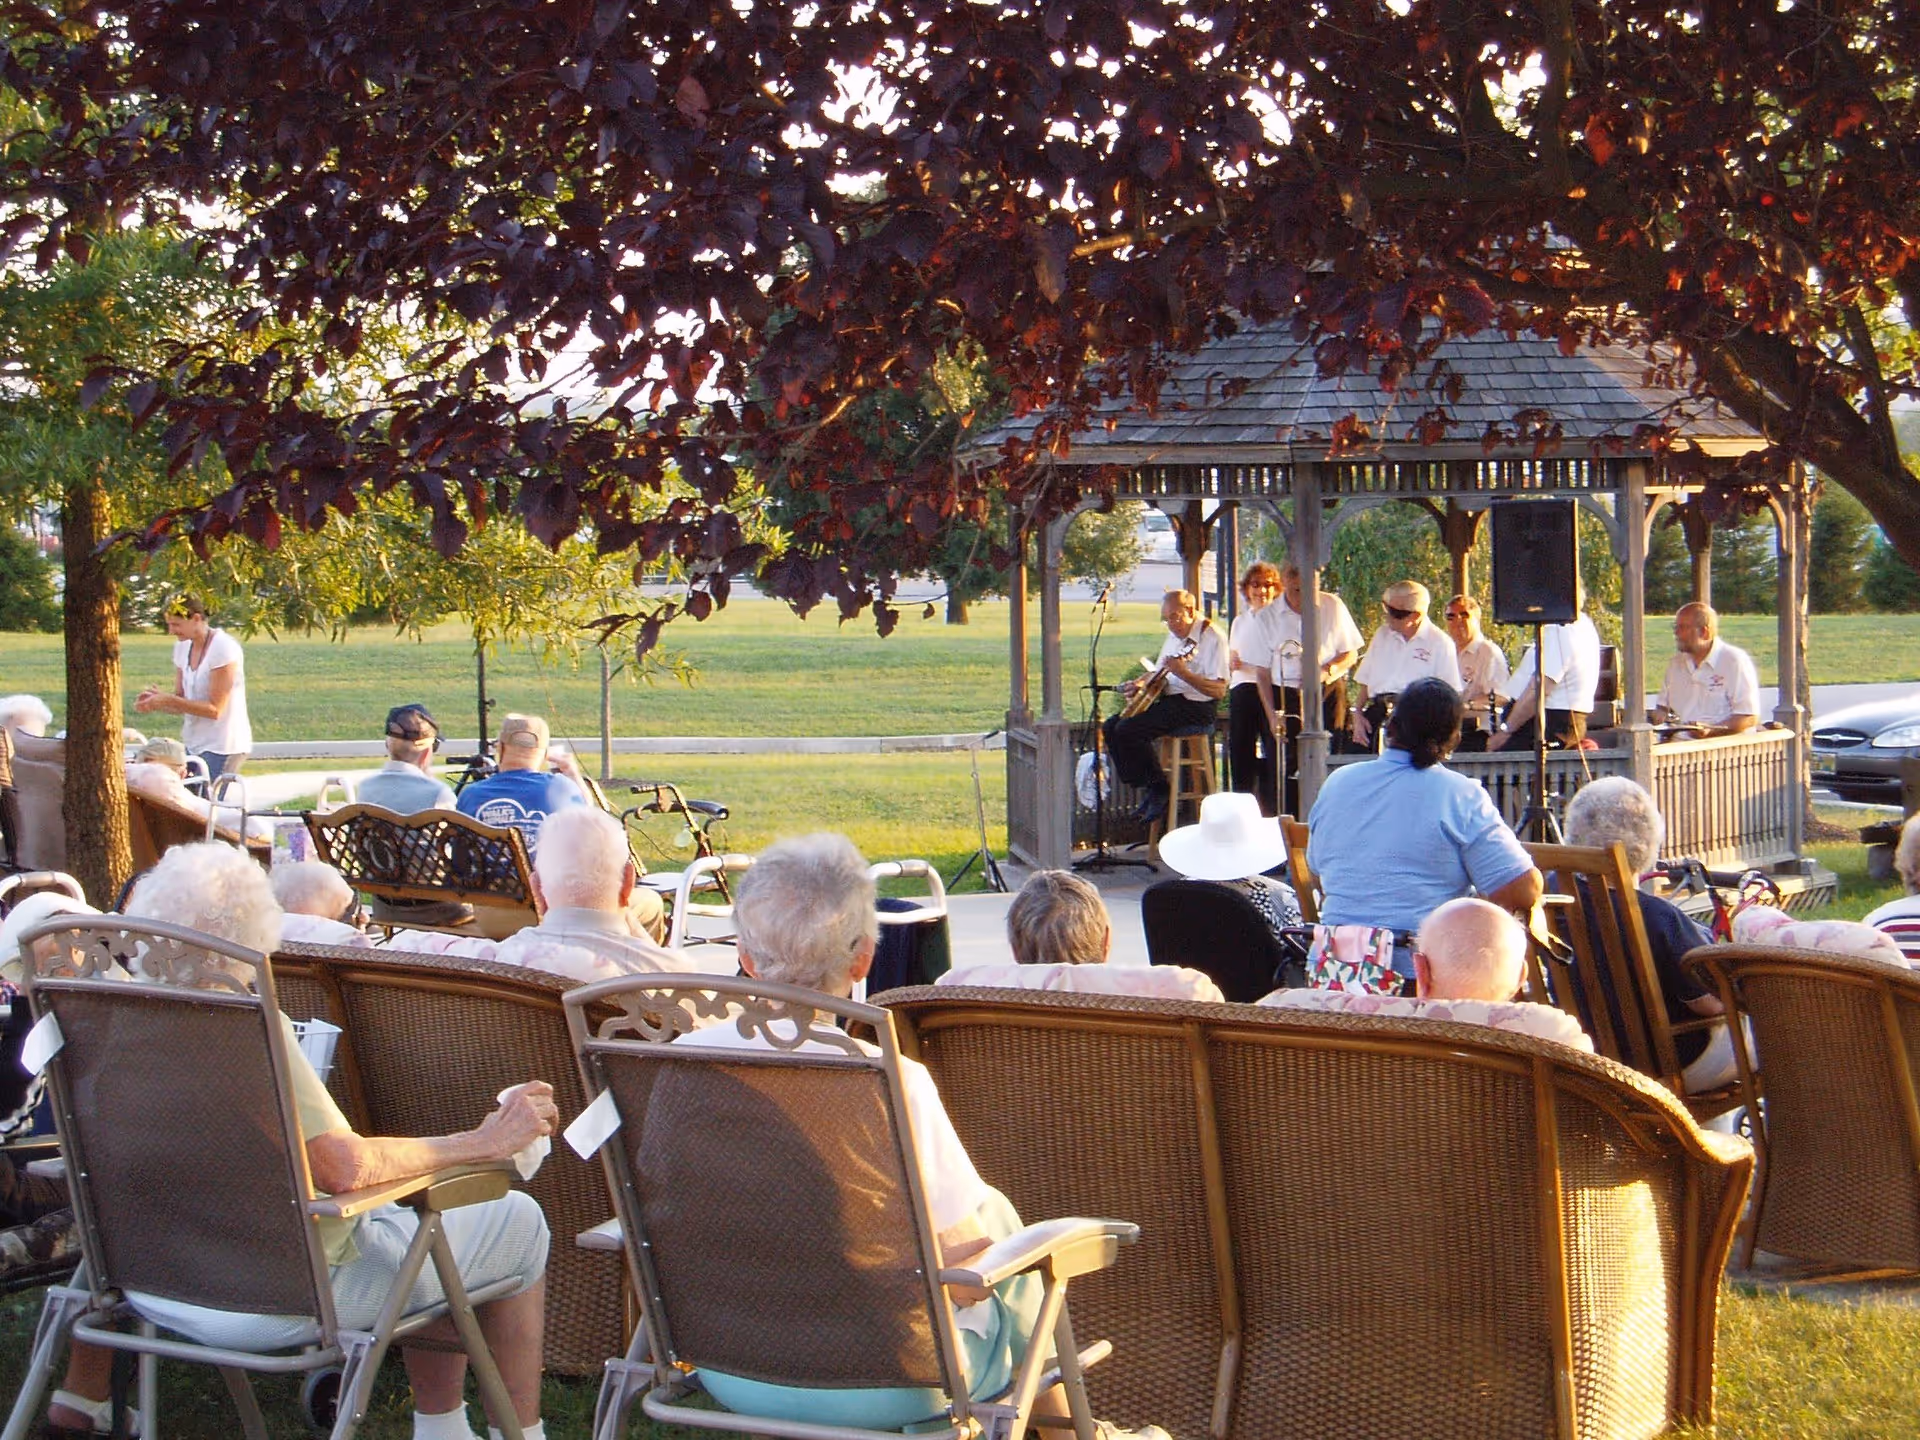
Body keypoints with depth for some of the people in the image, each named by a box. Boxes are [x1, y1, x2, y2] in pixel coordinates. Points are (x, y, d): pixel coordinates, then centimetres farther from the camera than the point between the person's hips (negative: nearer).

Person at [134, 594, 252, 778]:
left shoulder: (223, 648, -15)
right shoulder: (183, 646, 8)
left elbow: (215, 709, -17)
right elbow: (181, 701, 9)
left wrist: (168, 700, -21)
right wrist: (155, 703, -11)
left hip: (222, 749, -7)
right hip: (194, 746, 7)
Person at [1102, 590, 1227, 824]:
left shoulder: (1211, 638, -12)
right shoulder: (1174, 636, 17)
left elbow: (1219, 690, -21)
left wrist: (1183, 673, -29)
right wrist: (1140, 683, 7)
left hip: (1196, 707, -10)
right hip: (1168, 700, 10)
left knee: (1128, 730, -22)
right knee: (1112, 726, 0)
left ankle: (1159, 791, -7)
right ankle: (1146, 788, 4)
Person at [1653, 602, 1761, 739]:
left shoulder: (1736, 661, -3)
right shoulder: (1676, 662, 19)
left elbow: (1750, 717, -9)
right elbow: (1662, 705, 29)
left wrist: (1711, 731, -21)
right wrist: (1660, 714, 5)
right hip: (1679, 742, 6)